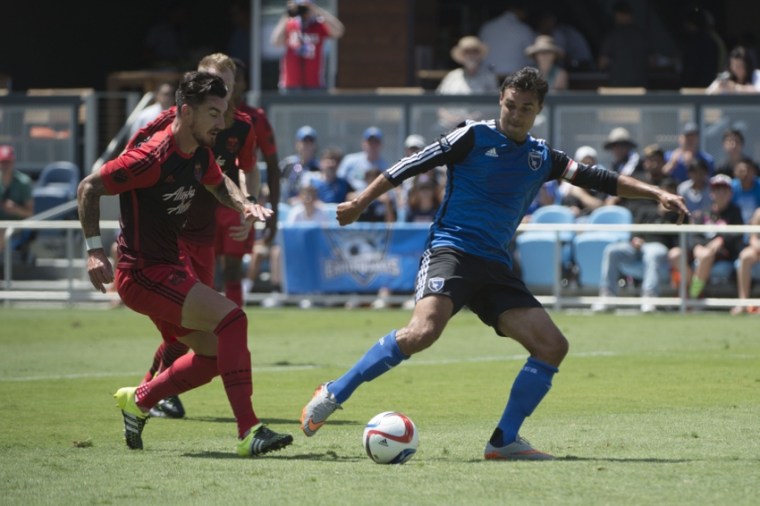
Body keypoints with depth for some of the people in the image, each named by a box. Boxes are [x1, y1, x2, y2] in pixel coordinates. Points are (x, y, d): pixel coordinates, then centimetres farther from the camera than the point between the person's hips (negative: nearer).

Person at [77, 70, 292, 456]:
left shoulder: (200, 155, 4)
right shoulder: (154, 158, -22)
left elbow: (218, 183, 27)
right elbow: (89, 188, -16)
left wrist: (244, 205, 5)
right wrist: (94, 250, -20)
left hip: (169, 269, 10)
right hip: (142, 275, -10)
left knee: (215, 352, 14)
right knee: (231, 318, -22)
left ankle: (139, 400, 29)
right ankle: (248, 432, -24)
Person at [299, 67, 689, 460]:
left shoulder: (542, 158, 16)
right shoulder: (474, 137, 0)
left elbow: (598, 179, 21)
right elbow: (412, 165, 1)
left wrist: (656, 194, 14)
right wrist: (360, 203, -1)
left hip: (495, 266, 7)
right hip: (451, 249, -6)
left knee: (552, 346, -5)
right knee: (423, 331, -32)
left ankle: (504, 441, 1)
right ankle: (332, 395, -22)